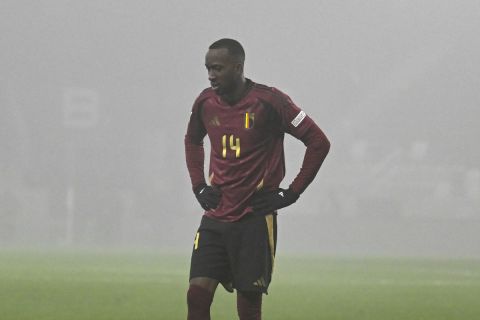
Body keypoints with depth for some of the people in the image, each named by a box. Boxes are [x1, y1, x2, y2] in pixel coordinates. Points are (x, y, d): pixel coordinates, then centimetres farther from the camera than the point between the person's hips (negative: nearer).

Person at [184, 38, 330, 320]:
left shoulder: (268, 101, -10)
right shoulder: (206, 102, 6)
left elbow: (319, 142, -6)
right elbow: (193, 141, 29)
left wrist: (291, 194, -7)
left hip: (255, 219, -4)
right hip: (215, 216, 4)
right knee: (197, 294, -8)